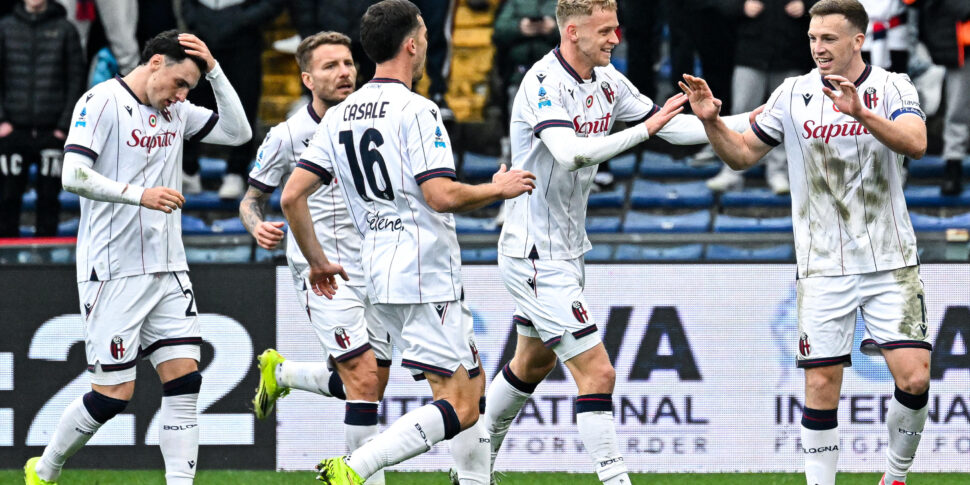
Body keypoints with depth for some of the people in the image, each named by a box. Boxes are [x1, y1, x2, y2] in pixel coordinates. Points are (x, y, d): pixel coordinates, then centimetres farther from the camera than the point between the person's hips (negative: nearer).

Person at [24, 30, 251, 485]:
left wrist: (214, 71, 2)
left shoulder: (176, 112, 12)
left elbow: (237, 132, 13)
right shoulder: (101, 102, -10)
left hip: (168, 271, 7)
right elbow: (74, 175, -18)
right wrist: (139, 194, -27)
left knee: (184, 378, -5)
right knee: (114, 393, -4)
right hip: (113, 273, -7)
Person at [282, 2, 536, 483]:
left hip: (381, 278, 9)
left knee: (471, 384, 21)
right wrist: (498, 189, -4)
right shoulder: (416, 110, -13)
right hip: (426, 278, -9)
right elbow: (442, 196, -21)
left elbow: (292, 195, 6)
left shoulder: (339, 116, 10)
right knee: (459, 407, -10)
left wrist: (318, 261, 18)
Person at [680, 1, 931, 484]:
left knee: (913, 378, -10)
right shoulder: (793, 95, 4)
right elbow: (742, 154, 12)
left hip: (890, 262, -1)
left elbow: (915, 143, -22)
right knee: (821, 386, -4)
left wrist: (861, 113, -37)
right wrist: (712, 121, -7)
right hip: (822, 268, 1)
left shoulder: (892, 88, -3)